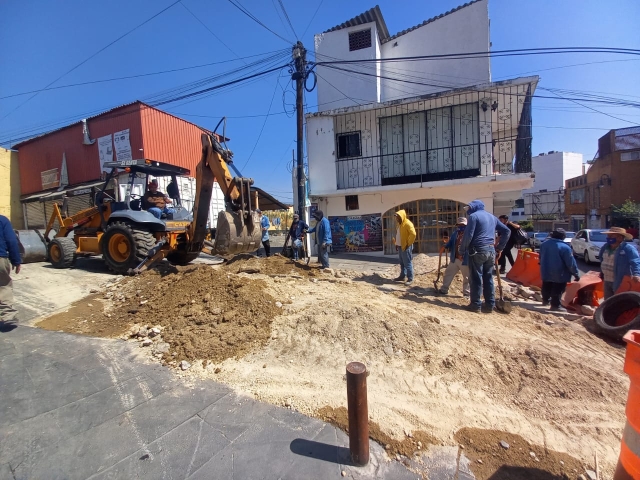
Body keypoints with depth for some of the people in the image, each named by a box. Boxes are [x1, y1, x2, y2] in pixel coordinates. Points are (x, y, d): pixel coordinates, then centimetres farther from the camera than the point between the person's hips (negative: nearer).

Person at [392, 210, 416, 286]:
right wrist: (396, 244, 16)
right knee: (402, 263, 15)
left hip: (405, 247, -9)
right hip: (400, 246, 9)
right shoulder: (399, 224, 15)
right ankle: (402, 276, 25)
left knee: (407, 263, -5)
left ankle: (410, 279, 0)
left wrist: (408, 244, -18)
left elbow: (413, 234, -22)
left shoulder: (407, 223, -14)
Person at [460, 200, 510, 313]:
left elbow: (468, 235, -14)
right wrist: (500, 248, 20)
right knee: (488, 278, 12)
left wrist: (462, 250, -4)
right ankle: (490, 305, 15)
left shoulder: (473, 216, -5)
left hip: (477, 251, -7)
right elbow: (506, 231, 21)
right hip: (491, 250, 7)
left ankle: (476, 304, 5)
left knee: (475, 278, 0)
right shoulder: (492, 217, 19)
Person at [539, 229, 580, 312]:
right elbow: (571, 263, -17)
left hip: (545, 272, 6)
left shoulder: (544, 244, 2)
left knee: (546, 287, 20)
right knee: (557, 290, 2)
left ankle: (545, 300, 35)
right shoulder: (565, 247, -19)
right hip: (559, 274, -6)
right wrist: (576, 274, -7)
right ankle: (555, 305, 6)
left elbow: (541, 258, 17)